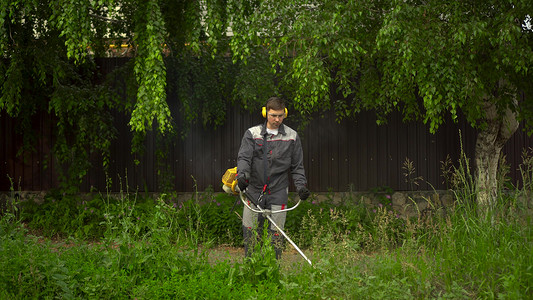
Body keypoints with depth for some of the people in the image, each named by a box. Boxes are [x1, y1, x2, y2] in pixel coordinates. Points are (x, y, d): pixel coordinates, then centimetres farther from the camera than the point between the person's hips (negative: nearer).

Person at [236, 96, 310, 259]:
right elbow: (244, 157, -7)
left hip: (278, 192, 0)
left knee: (276, 234, -1)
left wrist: (301, 185, -2)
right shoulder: (252, 134, 4)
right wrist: (242, 174, -26)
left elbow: (297, 166, 12)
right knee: (250, 233, 1)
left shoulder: (292, 136, 7)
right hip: (254, 190, 0)